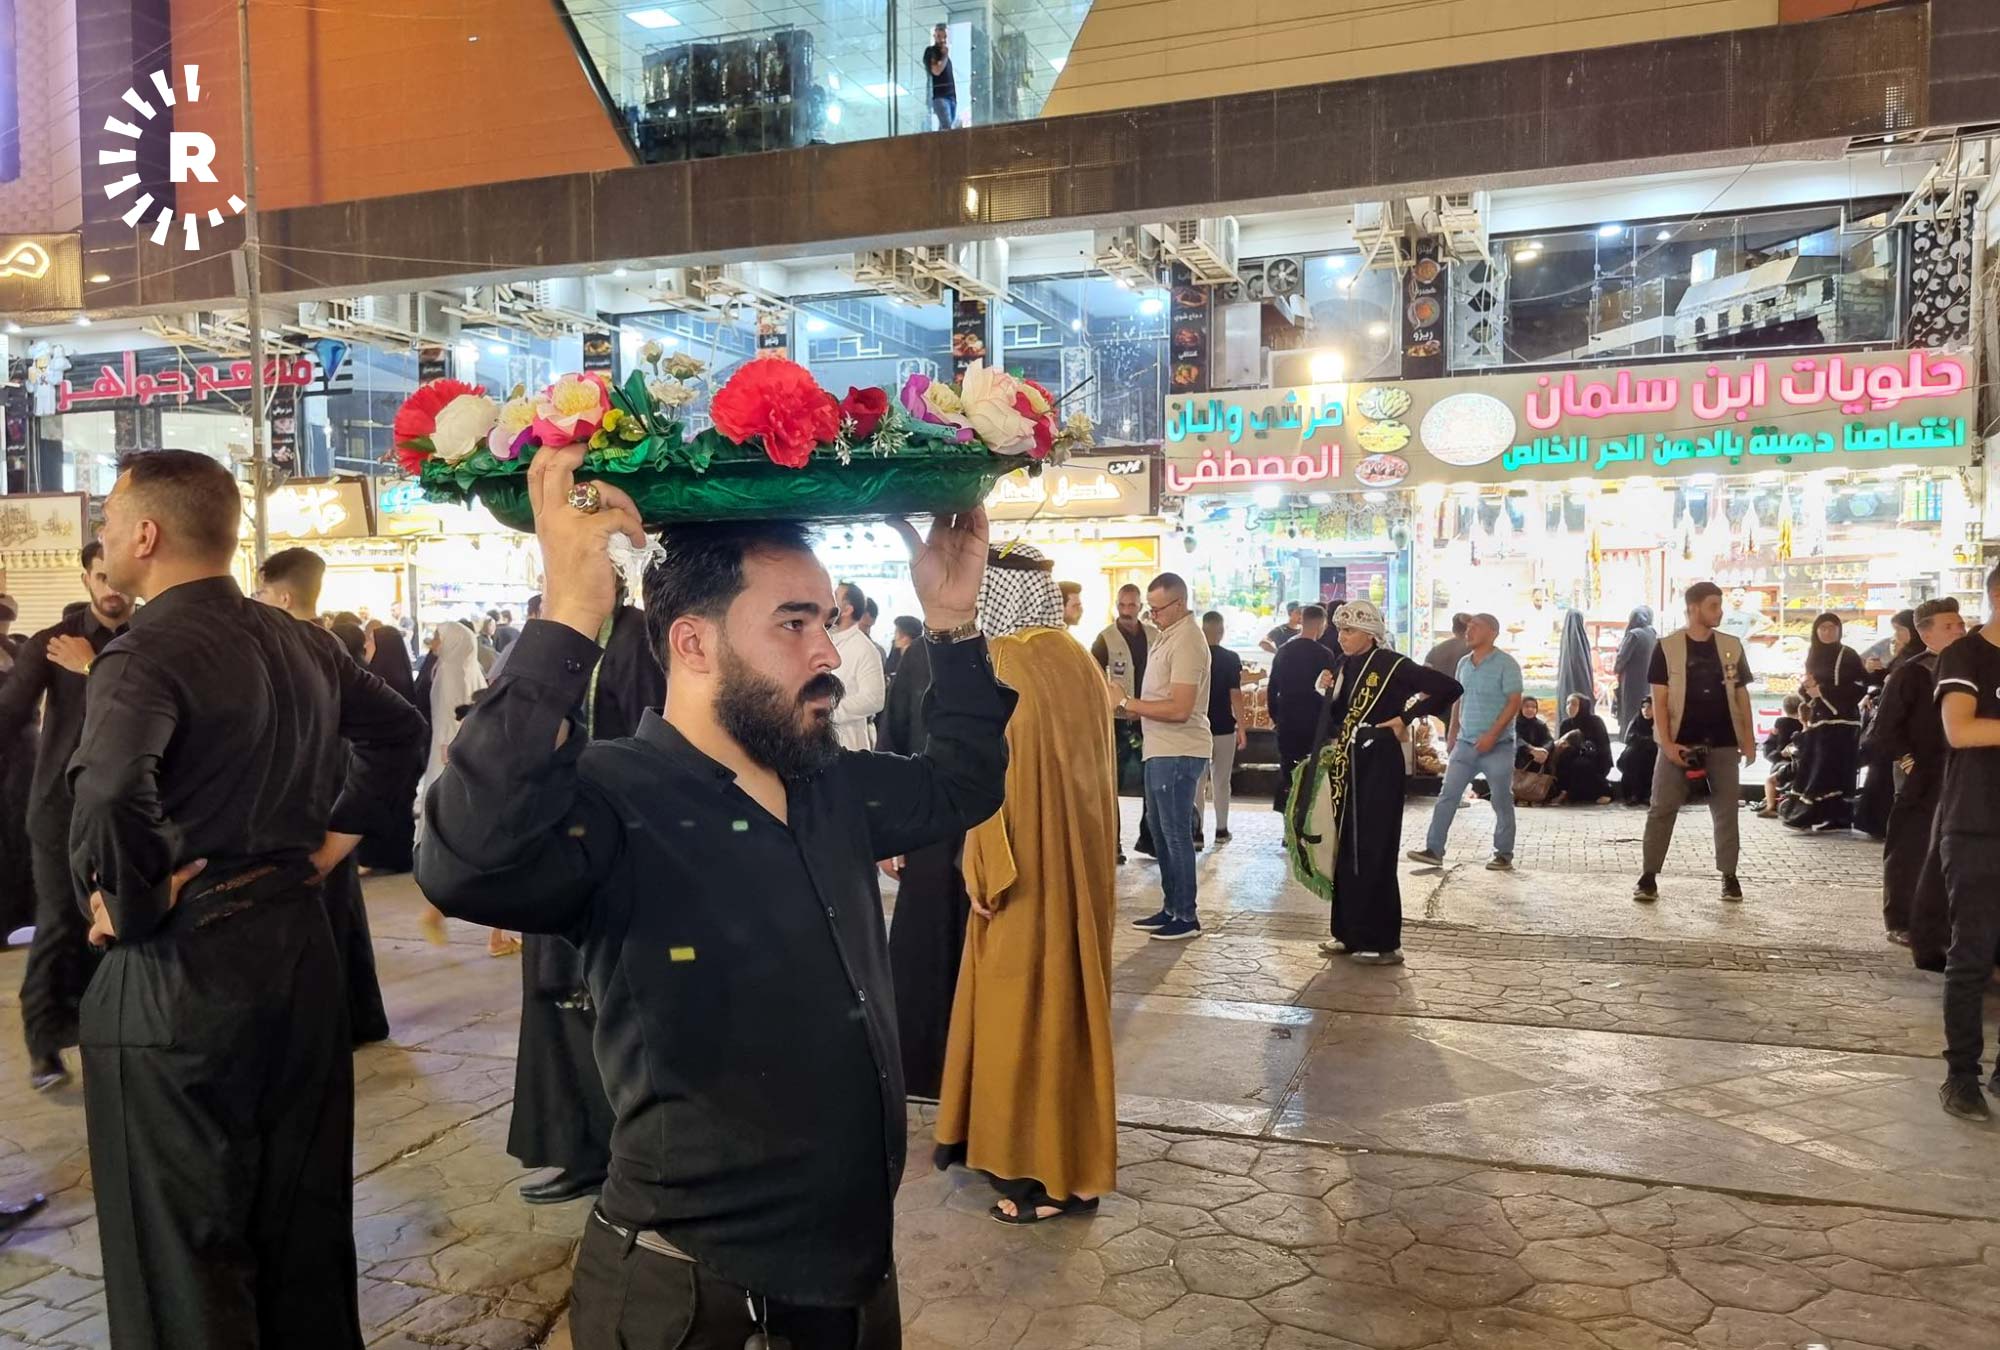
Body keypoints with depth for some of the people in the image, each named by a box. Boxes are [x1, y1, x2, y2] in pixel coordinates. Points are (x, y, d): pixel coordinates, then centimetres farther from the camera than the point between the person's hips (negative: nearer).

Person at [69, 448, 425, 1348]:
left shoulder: (145, 652, -17)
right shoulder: (298, 641, 7)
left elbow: (111, 796, -35)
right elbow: (397, 728, 21)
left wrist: (130, 908, -19)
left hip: (178, 970, -7)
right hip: (297, 942, 7)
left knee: (178, 1252, 7)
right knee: (304, 1215, 19)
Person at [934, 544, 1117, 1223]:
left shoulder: (1000, 666, -15)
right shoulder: (1080, 662, 6)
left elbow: (990, 778, -17)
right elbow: (1098, 766, 11)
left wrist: (986, 875, -11)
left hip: (1026, 868, -7)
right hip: (1081, 861, 7)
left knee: (1023, 1008, 3)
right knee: (1069, 996, 15)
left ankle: (1043, 1174, 12)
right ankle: (1075, 1162, 26)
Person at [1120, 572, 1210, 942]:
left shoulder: (1186, 642, -17)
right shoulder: (1166, 635, 13)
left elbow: (1179, 709, -24)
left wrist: (1127, 702, -19)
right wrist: (1129, 703, 3)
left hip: (1178, 753, -10)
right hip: (1161, 749, 10)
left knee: (1176, 834, -3)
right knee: (1161, 832, 16)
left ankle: (1187, 917, 6)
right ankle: (1171, 908, 26)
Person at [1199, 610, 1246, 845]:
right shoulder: (1231, 659, -7)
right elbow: (1235, 695, -10)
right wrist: (1242, 726, -4)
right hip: (1224, 727, -1)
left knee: (1197, 781, 4)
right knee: (1221, 781, 10)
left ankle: (1196, 830, -4)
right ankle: (1221, 830, 17)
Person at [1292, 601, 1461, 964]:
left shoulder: (1391, 664, -10)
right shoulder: (1344, 666, 11)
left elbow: (1449, 687, -14)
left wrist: (1405, 718, -12)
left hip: (1378, 767, -7)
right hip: (1345, 767, 7)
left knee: (1372, 852, -5)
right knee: (1344, 849, 10)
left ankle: (1383, 943, 3)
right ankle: (1350, 933, 21)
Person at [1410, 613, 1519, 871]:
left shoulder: (1506, 664, -8)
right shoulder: (1464, 664, 12)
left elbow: (1514, 703, -13)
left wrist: (1492, 734, -20)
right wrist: (1451, 734, 14)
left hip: (1498, 746, -6)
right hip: (1465, 744, 6)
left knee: (1502, 802, 4)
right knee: (1447, 796, -1)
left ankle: (1504, 854, 15)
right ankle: (1434, 850, 1)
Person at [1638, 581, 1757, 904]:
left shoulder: (1731, 646, 6)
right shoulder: (1667, 647, -3)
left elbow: (1741, 694, 10)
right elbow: (1659, 699, -5)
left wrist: (1749, 739, 4)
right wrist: (1667, 742, -12)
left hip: (1723, 743, 3)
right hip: (1681, 742, -3)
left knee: (1726, 810, 6)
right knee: (1662, 809, -2)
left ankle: (1729, 876, 15)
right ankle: (1649, 876, 3)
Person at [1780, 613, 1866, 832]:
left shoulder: (1848, 655, -3)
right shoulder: (1814, 656, 15)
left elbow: (1860, 686, -11)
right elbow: (1807, 687, 21)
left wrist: (1823, 691, -14)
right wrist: (1807, 688, -4)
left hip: (1841, 720, -6)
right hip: (1818, 719, 6)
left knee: (1833, 768, -10)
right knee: (1813, 767, 2)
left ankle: (1835, 817, -9)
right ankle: (1811, 814, 5)